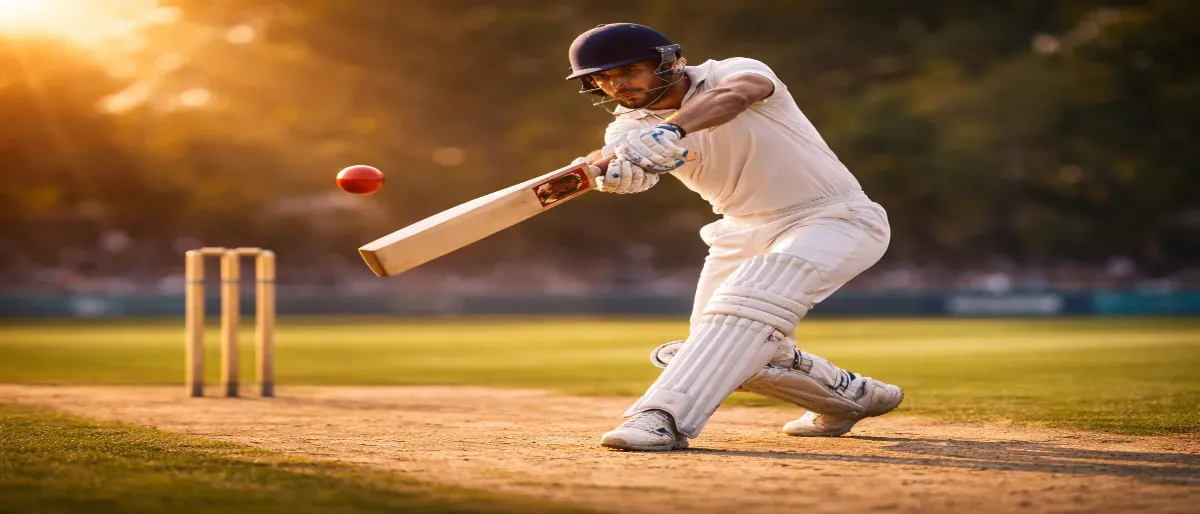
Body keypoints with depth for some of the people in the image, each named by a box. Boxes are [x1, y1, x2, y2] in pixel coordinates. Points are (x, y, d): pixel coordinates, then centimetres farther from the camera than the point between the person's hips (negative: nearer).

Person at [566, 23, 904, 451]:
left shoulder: (737, 71, -16)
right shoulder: (629, 128, -2)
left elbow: (733, 96, -41)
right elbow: (620, 157, -26)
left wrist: (671, 130, -61)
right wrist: (618, 169, -52)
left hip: (834, 219, -8)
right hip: (742, 233, 8)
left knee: (750, 302, -31)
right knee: (725, 350, 7)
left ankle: (666, 417, -41)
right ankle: (849, 396, 27)